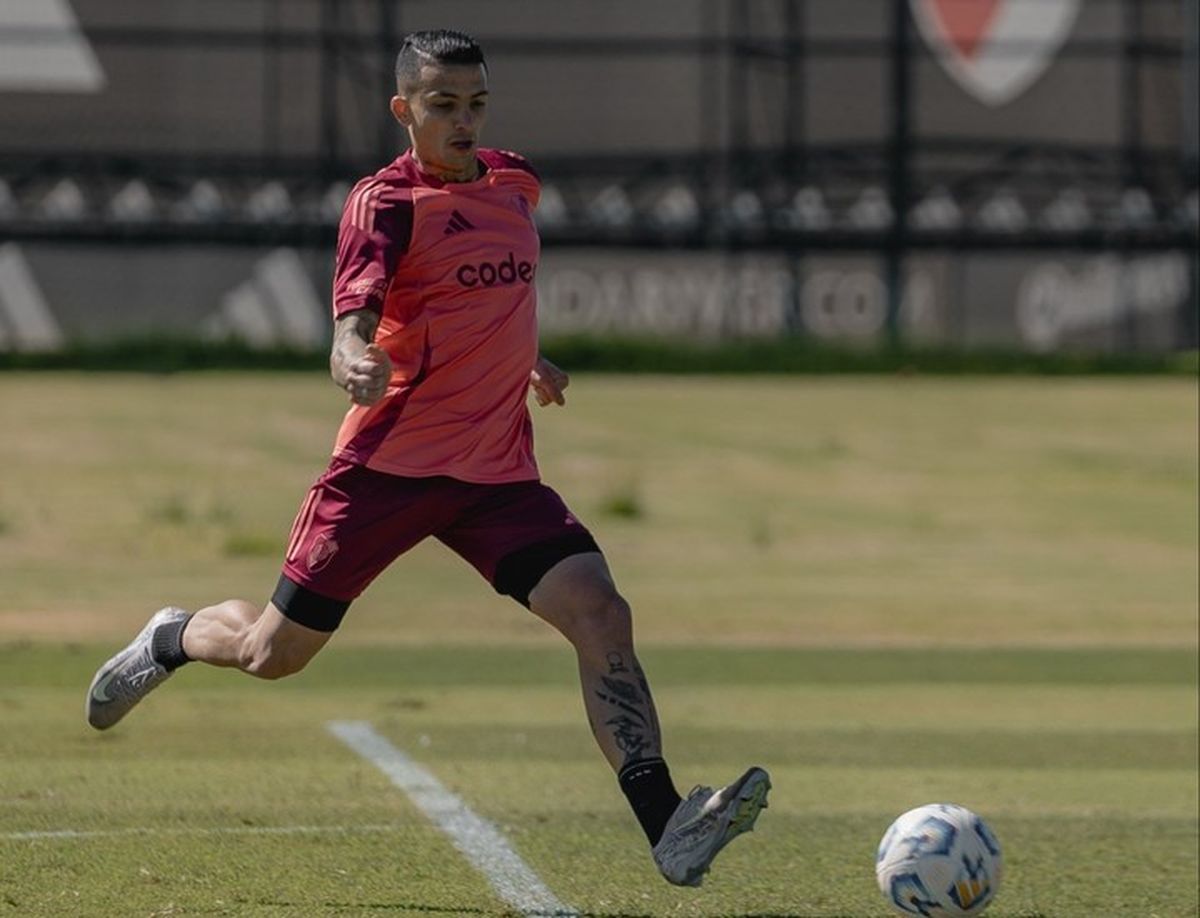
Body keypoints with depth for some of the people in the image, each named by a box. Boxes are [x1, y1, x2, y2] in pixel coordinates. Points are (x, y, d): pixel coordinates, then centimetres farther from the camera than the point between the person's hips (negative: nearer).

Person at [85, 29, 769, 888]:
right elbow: (355, 310, -27)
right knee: (275, 652, 7)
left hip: (498, 473, 5)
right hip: (391, 460, -4)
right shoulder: (386, 200, -10)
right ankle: (173, 639, 43)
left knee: (601, 613, -18)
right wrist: (354, 359, -48)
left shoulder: (515, 182, 11)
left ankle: (668, 827, -25)